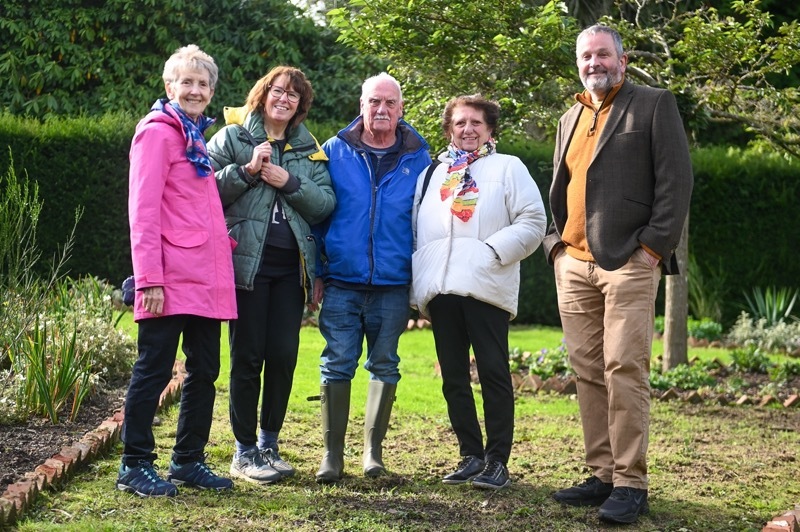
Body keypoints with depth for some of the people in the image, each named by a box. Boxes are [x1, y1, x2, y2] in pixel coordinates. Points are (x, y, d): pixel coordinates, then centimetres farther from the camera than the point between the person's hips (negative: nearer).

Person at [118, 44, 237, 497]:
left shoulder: (198, 137, 20)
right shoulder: (158, 133, -5)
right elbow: (143, 209, -12)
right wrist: (149, 279, -18)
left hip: (206, 280, 9)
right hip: (172, 281, -8)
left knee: (204, 371, 12)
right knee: (155, 370, -3)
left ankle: (189, 460, 22)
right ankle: (136, 466, 6)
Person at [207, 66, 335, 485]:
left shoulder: (310, 150, 14)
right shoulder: (231, 137, 3)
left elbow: (326, 203, 3)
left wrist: (289, 182, -9)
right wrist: (246, 171, -16)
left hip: (291, 266, 4)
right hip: (247, 261, -3)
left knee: (283, 356, 3)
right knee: (248, 356, 0)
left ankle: (269, 444, 19)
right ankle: (245, 451, 10)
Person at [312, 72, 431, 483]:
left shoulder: (418, 158, 5)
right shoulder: (336, 151, 4)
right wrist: (317, 272, 0)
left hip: (393, 286, 1)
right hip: (342, 284, -1)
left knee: (385, 366, 7)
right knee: (337, 365, 0)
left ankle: (373, 448, 19)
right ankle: (332, 453, 8)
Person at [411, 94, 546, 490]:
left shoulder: (508, 168, 10)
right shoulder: (432, 173, 23)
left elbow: (533, 222, 1)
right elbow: (414, 230, 21)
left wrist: (495, 249, -13)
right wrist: (418, 285, 8)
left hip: (486, 286, -4)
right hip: (441, 288, 5)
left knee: (493, 373, -5)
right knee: (453, 377, 6)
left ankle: (497, 460, 0)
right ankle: (471, 455, 15)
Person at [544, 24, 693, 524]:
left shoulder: (654, 104, 3)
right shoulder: (570, 118, 22)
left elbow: (677, 179, -4)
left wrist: (654, 245, -11)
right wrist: (556, 242, 12)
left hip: (629, 261, -6)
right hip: (574, 263, 6)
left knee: (624, 370, -11)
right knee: (589, 372, 6)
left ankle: (631, 484, -7)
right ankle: (602, 475, 12)